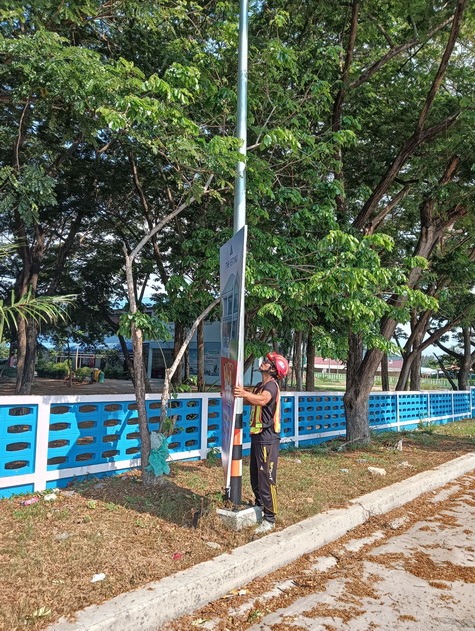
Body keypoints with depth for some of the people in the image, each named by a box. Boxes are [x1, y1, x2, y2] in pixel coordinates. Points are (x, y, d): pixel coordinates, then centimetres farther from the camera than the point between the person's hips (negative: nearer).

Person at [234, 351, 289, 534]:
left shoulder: (271, 385, -16)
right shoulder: (260, 385, 15)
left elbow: (262, 400, -37)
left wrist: (245, 394, -51)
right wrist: (237, 394, 1)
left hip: (267, 439, -10)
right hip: (257, 436, 10)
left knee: (266, 478, -6)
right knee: (255, 476, 19)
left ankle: (270, 519, 1)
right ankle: (260, 506, 34)